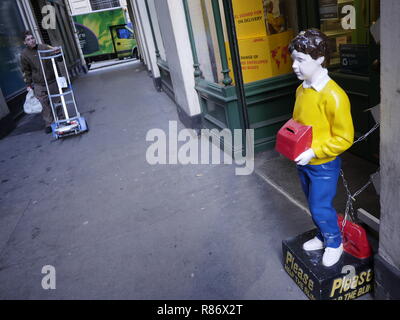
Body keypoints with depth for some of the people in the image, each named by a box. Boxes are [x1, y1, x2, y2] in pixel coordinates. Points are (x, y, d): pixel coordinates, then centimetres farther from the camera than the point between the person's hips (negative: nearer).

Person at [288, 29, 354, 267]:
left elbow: (344, 139, -21)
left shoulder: (333, 95, -24)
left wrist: (313, 152, -24)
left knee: (321, 208, 5)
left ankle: (335, 243, 32)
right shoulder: (302, 89, 1)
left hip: (324, 165, -7)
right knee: (315, 205, 21)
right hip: (304, 162, 7)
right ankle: (323, 237, 44)